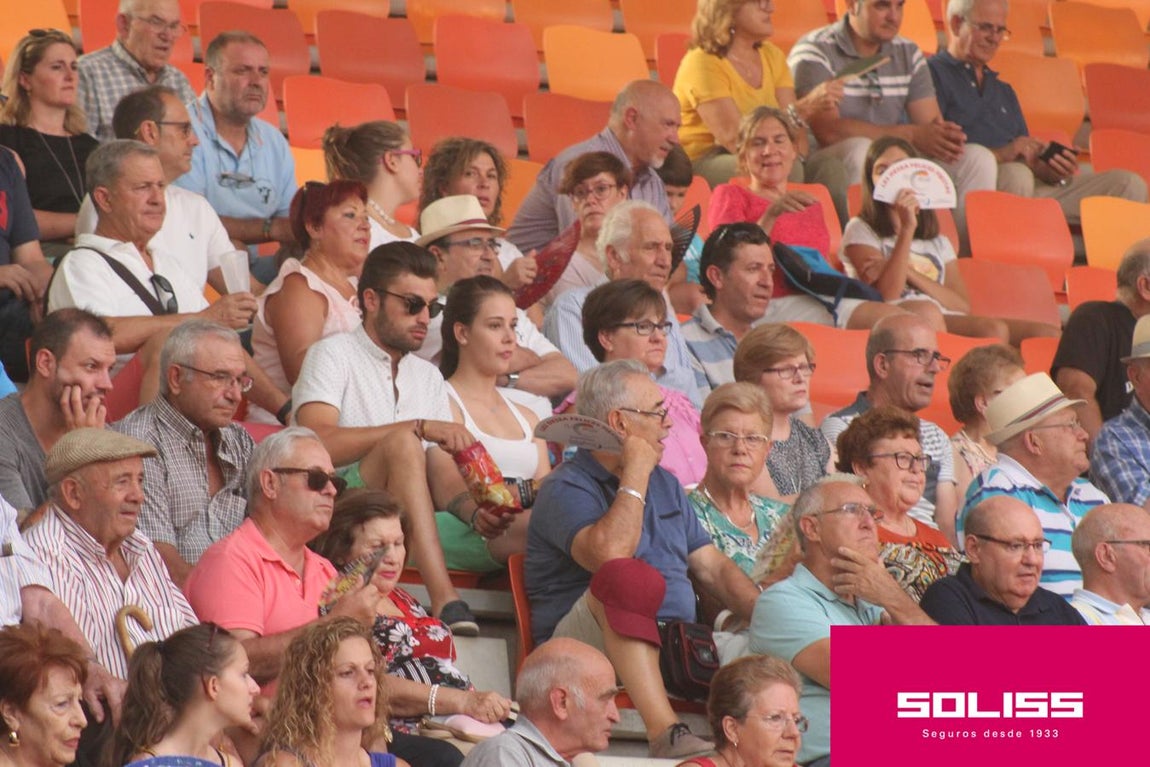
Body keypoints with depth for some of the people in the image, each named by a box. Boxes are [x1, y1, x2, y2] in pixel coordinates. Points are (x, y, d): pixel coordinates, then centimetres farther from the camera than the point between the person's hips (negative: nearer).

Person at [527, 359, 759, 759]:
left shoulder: (665, 484, 23)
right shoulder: (566, 489, -4)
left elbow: (714, 569, 20)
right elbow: (610, 554, -24)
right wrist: (636, 474, -10)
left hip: (671, 650, 7)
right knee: (629, 576, -39)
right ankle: (663, 732, -49)